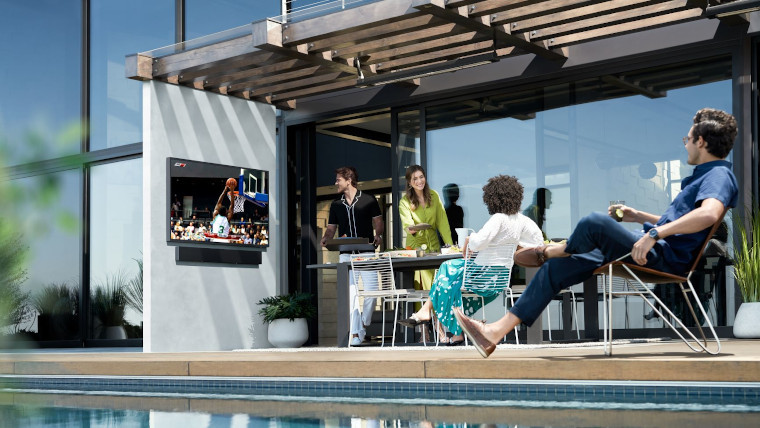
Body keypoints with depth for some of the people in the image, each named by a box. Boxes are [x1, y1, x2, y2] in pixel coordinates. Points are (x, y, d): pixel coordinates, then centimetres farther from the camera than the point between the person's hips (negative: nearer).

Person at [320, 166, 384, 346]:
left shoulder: (368, 200, 6)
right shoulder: (336, 205, 15)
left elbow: (378, 223, 8)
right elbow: (331, 228, 16)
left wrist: (378, 235, -12)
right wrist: (326, 238, -5)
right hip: (346, 254, 2)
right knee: (350, 294, -6)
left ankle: (364, 326, 16)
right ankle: (355, 335, -4)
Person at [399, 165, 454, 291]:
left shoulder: (434, 196, 4)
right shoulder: (405, 202, -3)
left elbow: (442, 222, 2)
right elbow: (407, 223, -17)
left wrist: (450, 244, -6)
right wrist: (410, 229, -41)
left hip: (434, 244, 2)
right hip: (415, 246, -2)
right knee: (419, 286, -10)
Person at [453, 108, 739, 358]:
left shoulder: (719, 175, -9)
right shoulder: (705, 176, 24)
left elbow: (709, 213, -33)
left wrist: (655, 233, -36)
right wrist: (639, 216, 31)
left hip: (665, 257, -11)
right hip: (656, 251, 11)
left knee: (595, 222, -30)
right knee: (555, 269, 4)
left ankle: (546, 252, 5)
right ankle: (495, 333, 0)